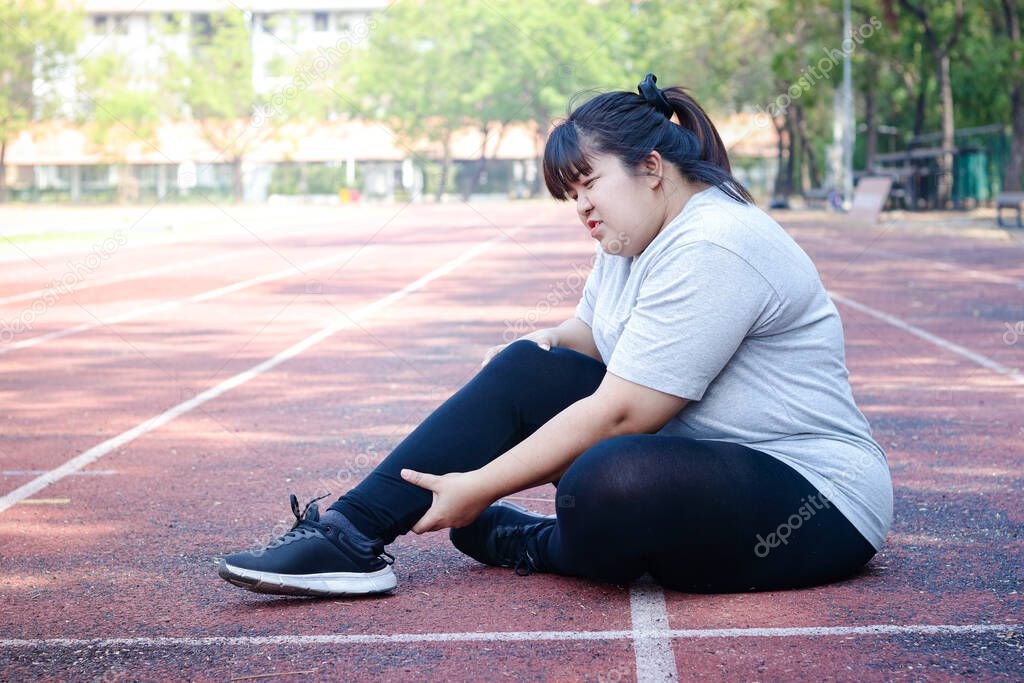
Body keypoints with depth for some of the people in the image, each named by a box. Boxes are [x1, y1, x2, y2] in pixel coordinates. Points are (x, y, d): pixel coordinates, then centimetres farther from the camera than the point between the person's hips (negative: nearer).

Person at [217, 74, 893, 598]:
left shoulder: (712, 250, -22)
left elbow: (617, 415, -24)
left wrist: (478, 488, -20)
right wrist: (552, 340, -3)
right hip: (695, 458, 9)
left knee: (606, 485, -36)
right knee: (526, 369, -3)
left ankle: (530, 544, 0)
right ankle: (351, 535, -9)